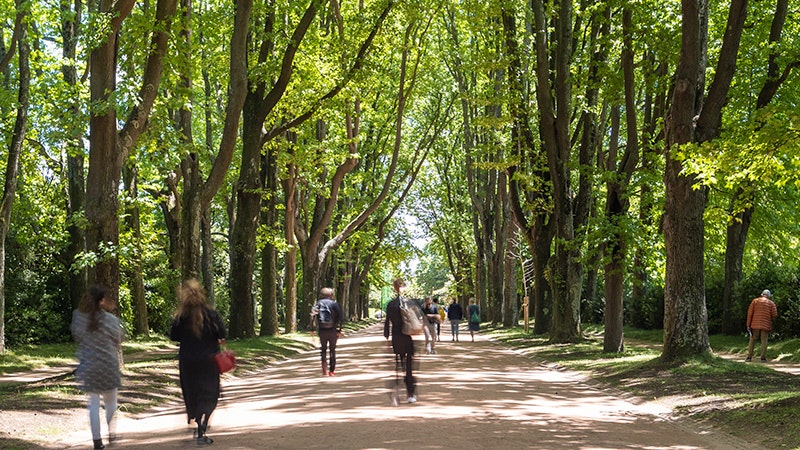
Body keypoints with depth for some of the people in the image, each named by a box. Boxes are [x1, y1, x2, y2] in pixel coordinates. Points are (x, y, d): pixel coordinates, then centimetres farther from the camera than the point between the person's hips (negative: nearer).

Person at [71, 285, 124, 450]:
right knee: (110, 401, 17)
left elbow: (76, 336, 7)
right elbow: (119, 339, -1)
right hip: (109, 365, -2)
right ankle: (112, 433, 23)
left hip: (88, 366, 2)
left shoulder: (78, 316, -6)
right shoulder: (110, 319, -13)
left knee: (93, 403, 6)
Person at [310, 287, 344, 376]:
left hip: (322, 330, 1)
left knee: (323, 349, 10)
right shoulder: (334, 303, 1)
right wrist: (339, 330, -4)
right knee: (332, 350, 12)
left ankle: (325, 370, -6)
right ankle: (331, 371, 14)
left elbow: (313, 315, -7)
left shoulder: (319, 303, 4)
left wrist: (312, 329, -5)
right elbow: (340, 317, -8)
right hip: (332, 330, -1)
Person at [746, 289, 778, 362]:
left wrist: (748, 324, 0)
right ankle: (763, 358, -4)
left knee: (752, 340, 6)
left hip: (755, 324, 0)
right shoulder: (771, 303, 5)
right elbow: (774, 315, -3)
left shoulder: (755, 301, 6)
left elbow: (750, 312, -1)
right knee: (764, 341, 2)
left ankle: (749, 357, 0)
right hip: (765, 325, 0)